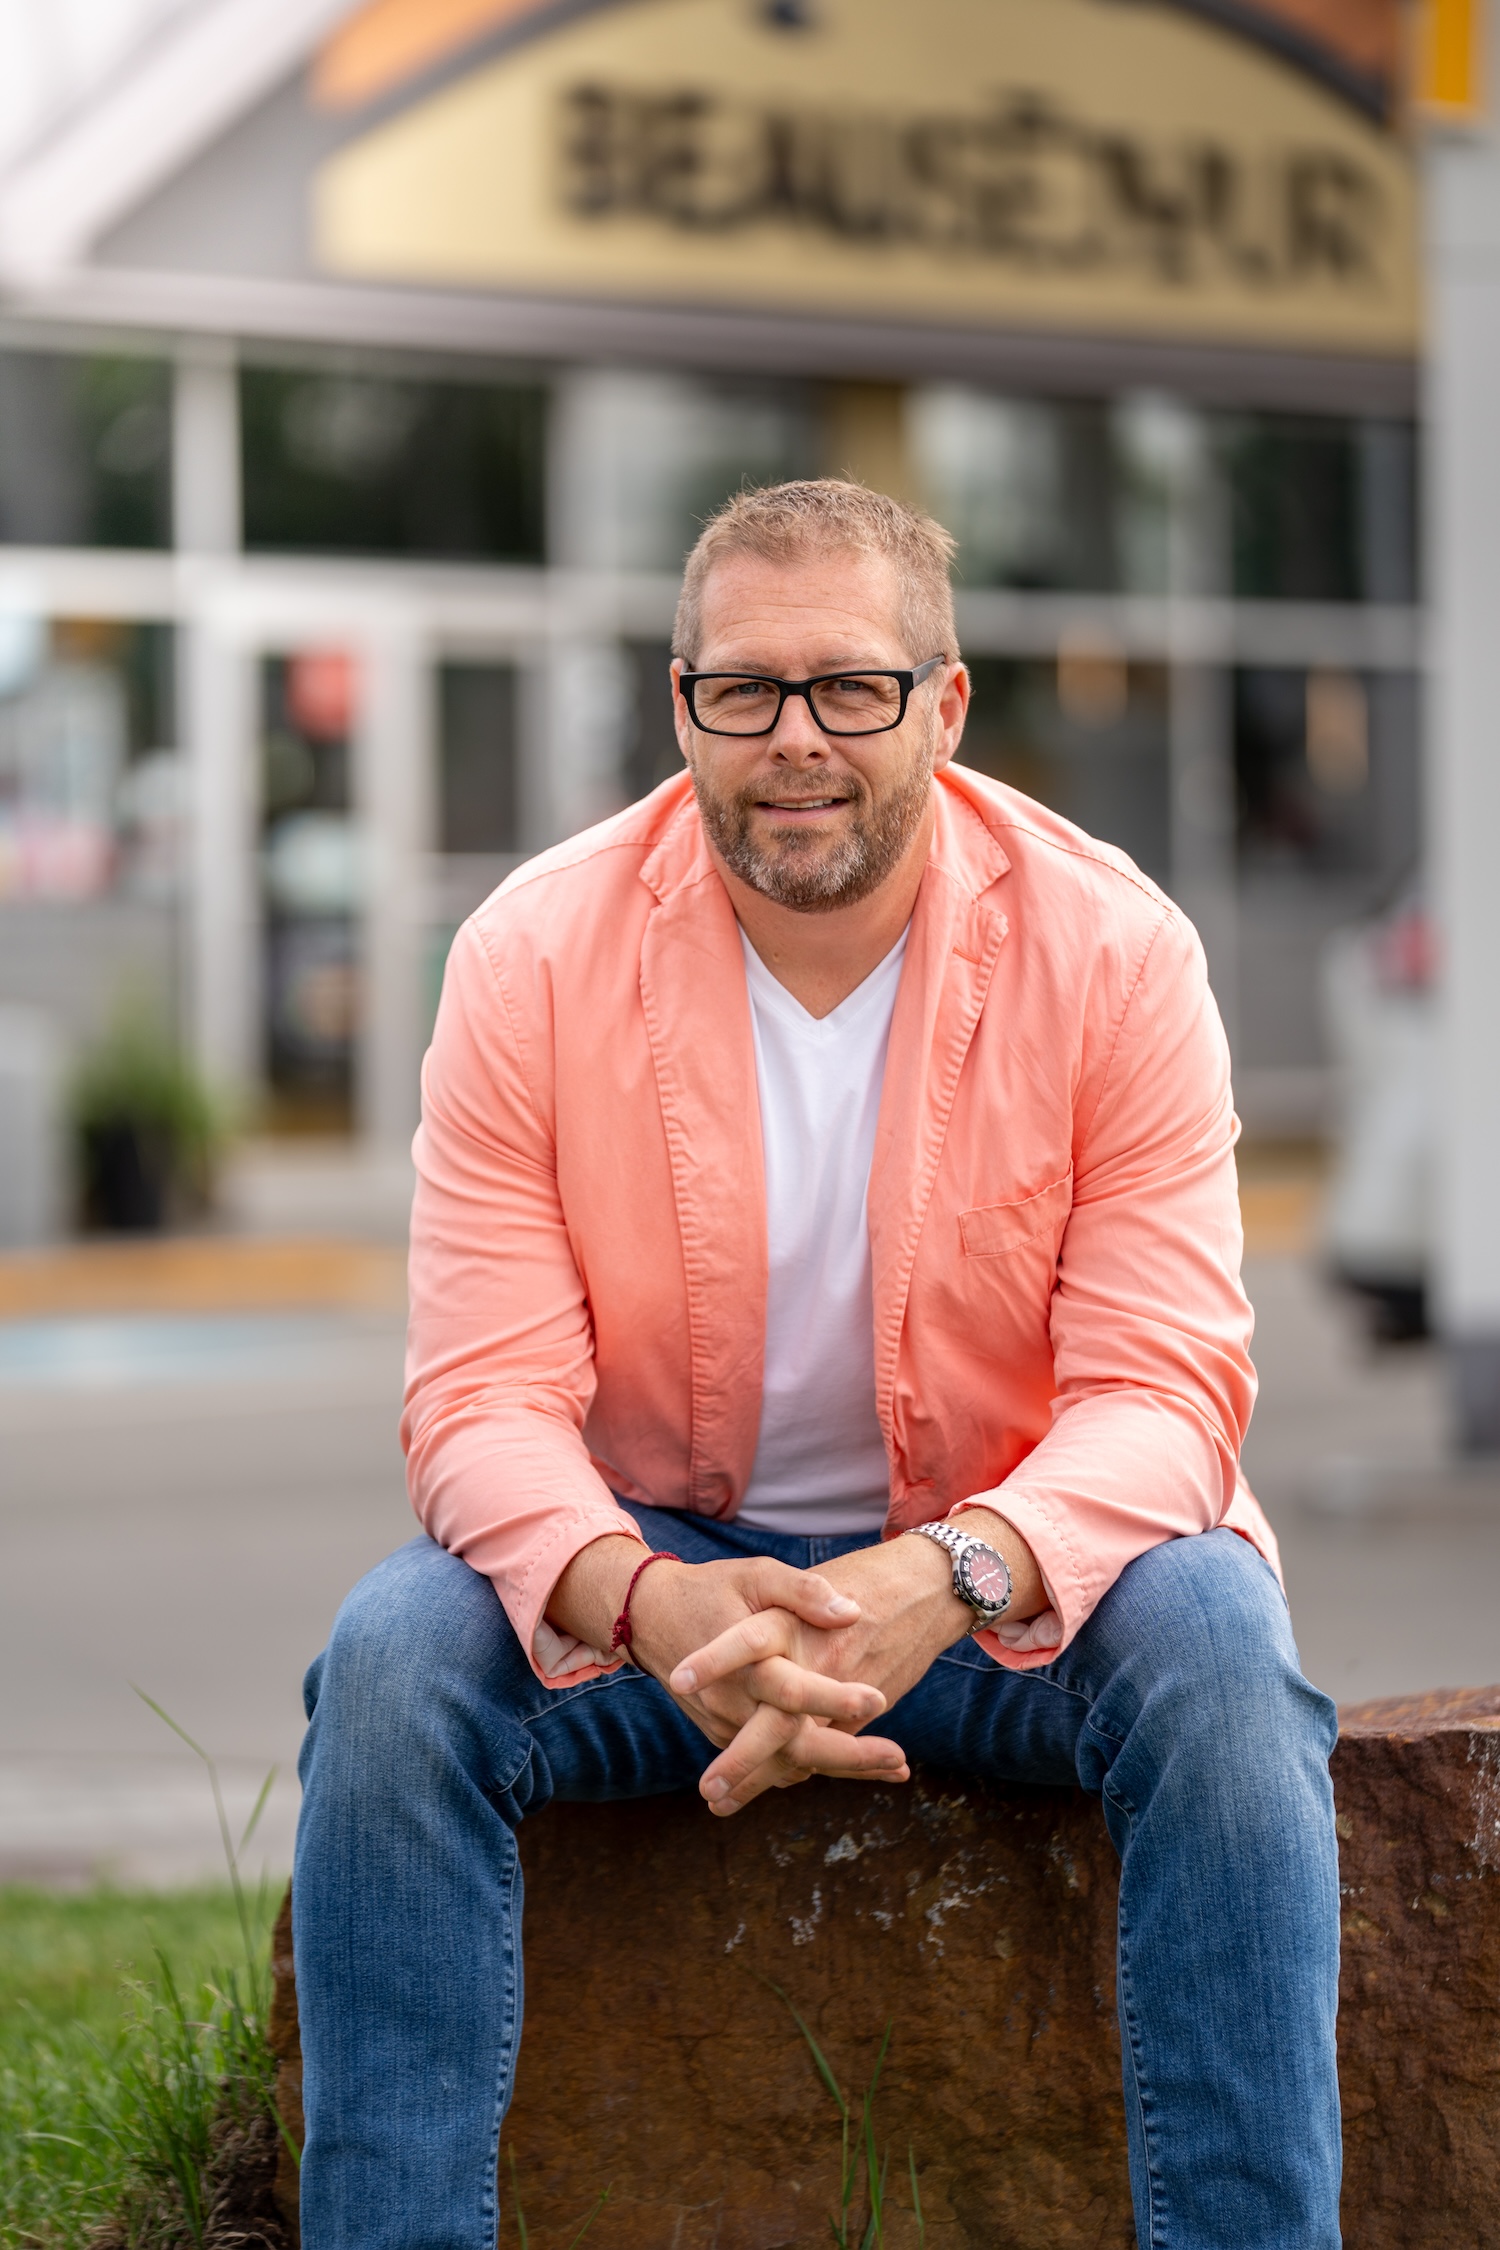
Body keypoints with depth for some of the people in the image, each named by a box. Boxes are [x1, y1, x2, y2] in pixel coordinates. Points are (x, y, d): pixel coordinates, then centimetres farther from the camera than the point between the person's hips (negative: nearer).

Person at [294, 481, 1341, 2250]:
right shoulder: (532, 959, -9)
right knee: (393, 1656, -27)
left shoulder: (1110, 948, -11)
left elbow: (1160, 1390, -14)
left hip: (1013, 1576, 0)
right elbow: (485, 1395, -13)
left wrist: (945, 1578, -36)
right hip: (653, 1573, 1)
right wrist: (653, 1606, -35)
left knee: (1214, 1649, -31)